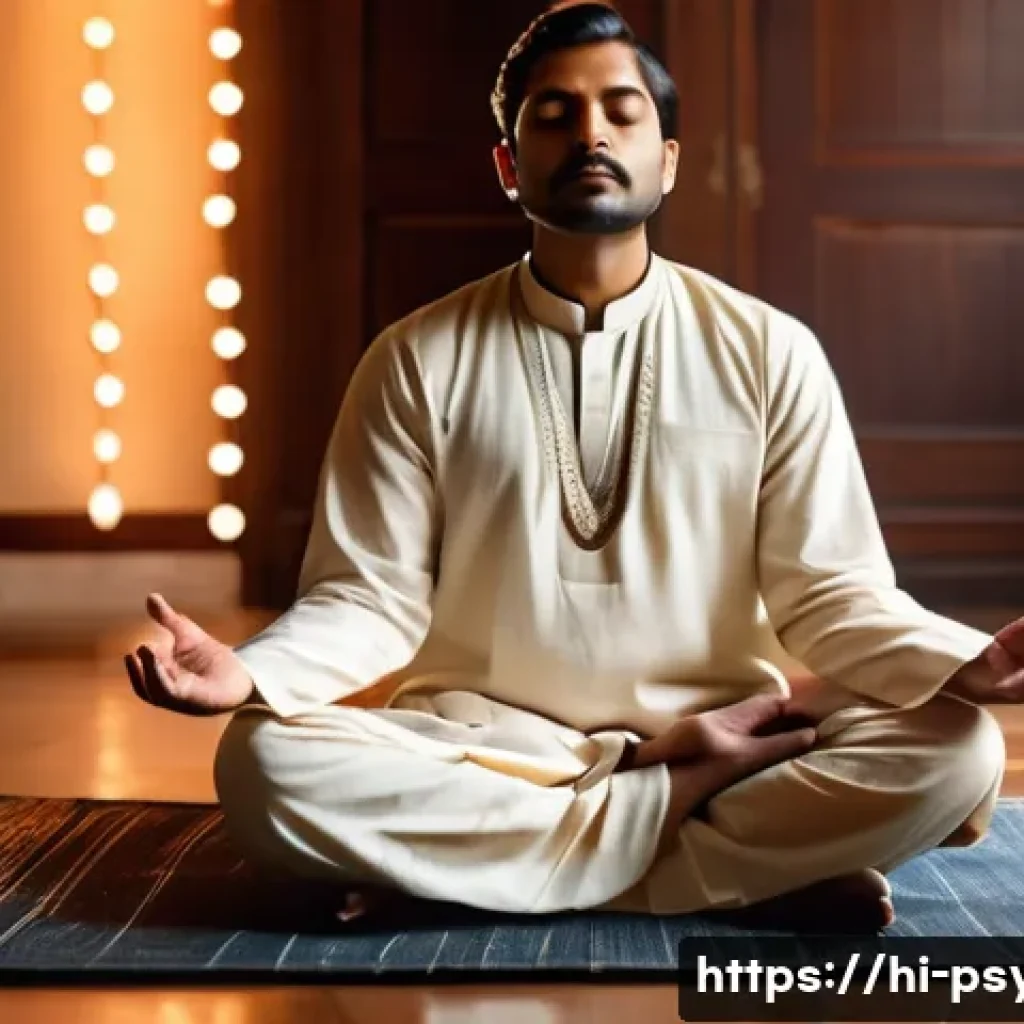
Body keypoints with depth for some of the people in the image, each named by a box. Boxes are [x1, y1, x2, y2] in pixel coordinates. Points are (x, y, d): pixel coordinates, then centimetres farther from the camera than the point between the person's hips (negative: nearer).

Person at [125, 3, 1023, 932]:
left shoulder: (770, 351, 3)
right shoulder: (418, 361, 2)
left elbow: (828, 589, 0)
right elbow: (371, 595, -1)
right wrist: (247, 673, -22)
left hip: (723, 729, 1)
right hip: (479, 746, 0)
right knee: (266, 764, -29)